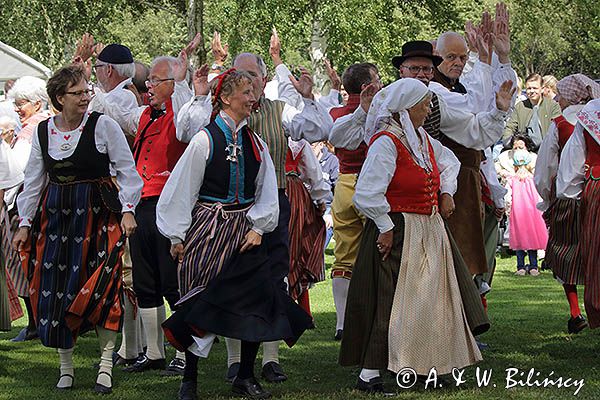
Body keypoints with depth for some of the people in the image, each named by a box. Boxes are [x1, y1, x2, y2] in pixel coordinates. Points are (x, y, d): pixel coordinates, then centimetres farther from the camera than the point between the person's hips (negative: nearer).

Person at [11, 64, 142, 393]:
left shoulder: (103, 125, -6)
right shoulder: (43, 131, 6)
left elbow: (127, 171, -3)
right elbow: (33, 181, 13)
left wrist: (127, 210, -12)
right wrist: (25, 223, 9)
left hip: (97, 213, -4)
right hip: (55, 215, 4)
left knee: (99, 286, -8)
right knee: (54, 288, 1)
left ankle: (106, 364, 3)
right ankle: (65, 367, 12)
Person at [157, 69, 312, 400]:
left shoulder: (255, 143, 9)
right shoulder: (205, 139, -5)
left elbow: (267, 192, 11)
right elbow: (182, 189, -4)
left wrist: (258, 227, -2)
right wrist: (177, 236, -5)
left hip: (246, 232, 4)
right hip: (208, 229, -4)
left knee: (256, 299, -2)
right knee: (199, 302, -2)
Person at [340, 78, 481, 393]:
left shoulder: (422, 139, 11)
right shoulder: (386, 143, -17)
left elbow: (448, 161, 32)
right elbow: (367, 194, -24)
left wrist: (447, 192, 16)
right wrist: (386, 228, -18)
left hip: (430, 232, 9)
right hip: (398, 233, -9)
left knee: (433, 297, 12)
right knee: (391, 301, -11)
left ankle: (427, 365, 23)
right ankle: (369, 375, -9)